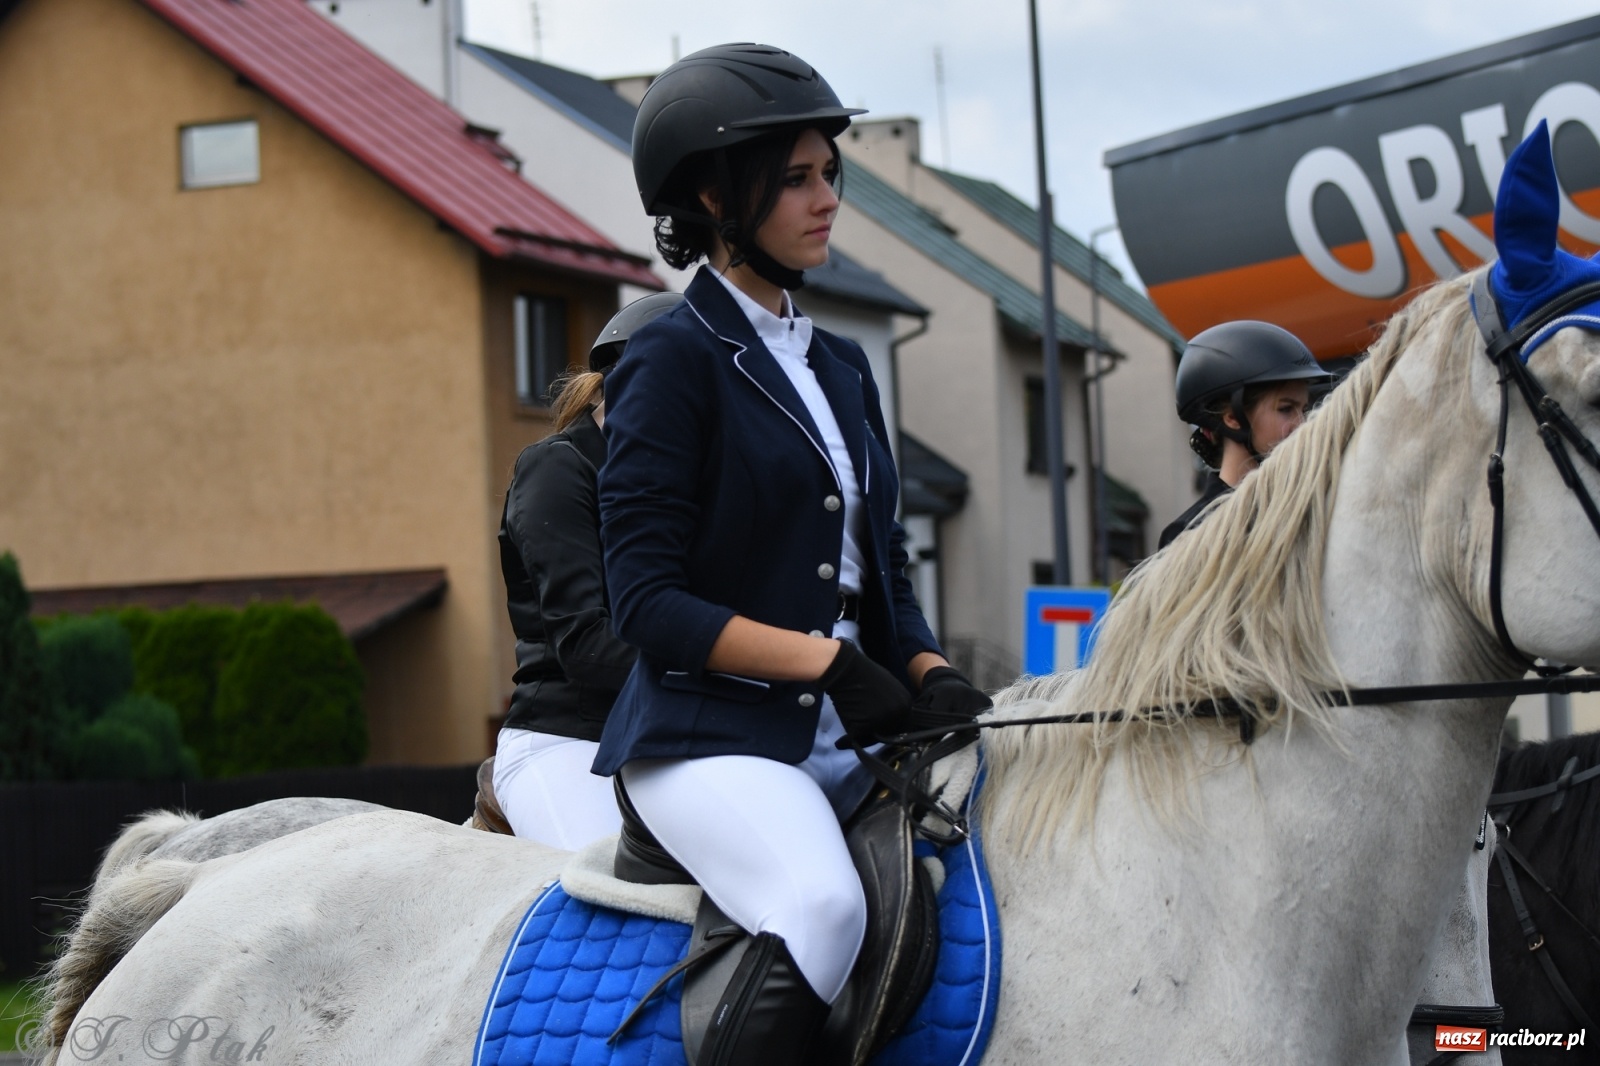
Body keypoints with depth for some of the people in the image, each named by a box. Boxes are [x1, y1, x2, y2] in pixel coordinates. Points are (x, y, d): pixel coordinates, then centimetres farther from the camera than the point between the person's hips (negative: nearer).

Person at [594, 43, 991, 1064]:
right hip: (709, 735, -8)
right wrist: (824, 659, -17)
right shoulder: (675, 359, -4)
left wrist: (933, 676, 1)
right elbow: (649, 603, -11)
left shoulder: (842, 367, 18)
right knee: (825, 906, -34)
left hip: (843, 741, 8)